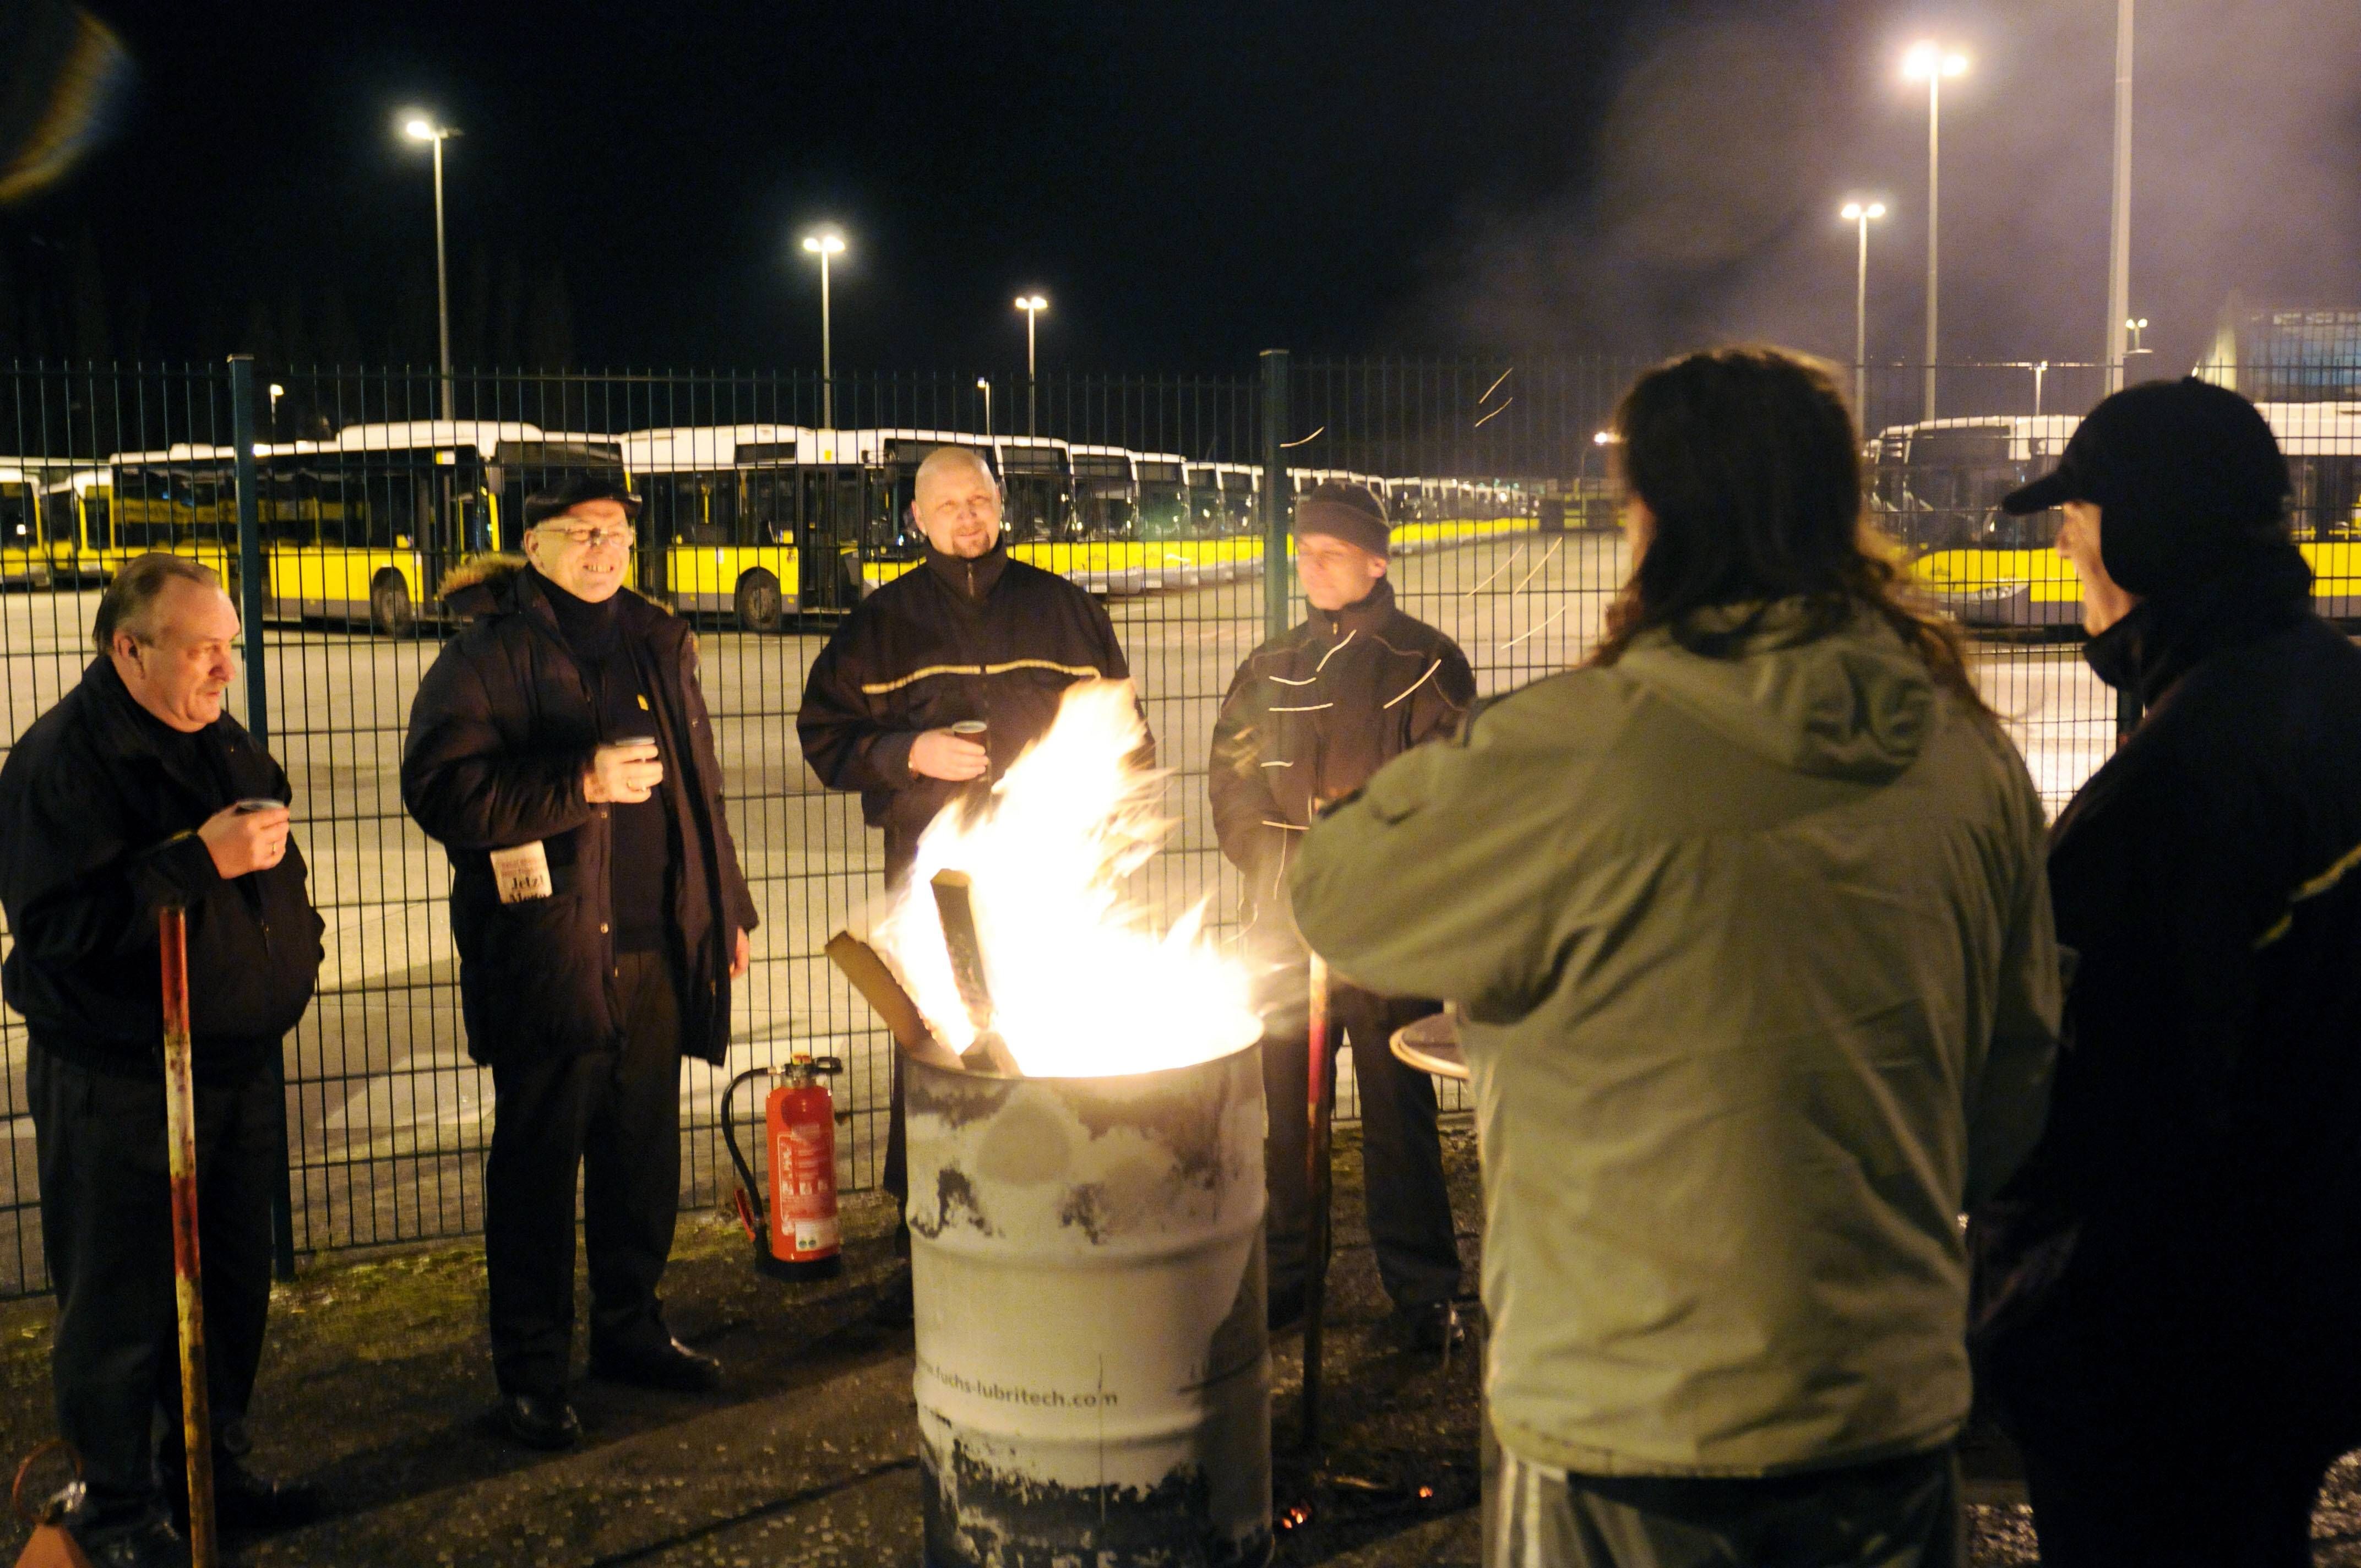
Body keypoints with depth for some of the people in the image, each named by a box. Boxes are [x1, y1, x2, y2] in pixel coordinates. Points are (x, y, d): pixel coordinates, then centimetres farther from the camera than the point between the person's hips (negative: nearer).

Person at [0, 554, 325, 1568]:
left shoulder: (228, 747, 11)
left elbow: (272, 874, 26)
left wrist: (292, 949, 11)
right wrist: (200, 859, -28)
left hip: (238, 1066, 8)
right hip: (119, 1086, -8)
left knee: (233, 1287, 17)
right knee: (120, 1306, 3)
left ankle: (212, 1466, 34)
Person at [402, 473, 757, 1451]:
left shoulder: (657, 643, 14)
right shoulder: (488, 653, -5)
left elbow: (699, 785, 20)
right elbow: (440, 789, -15)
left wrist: (726, 908, 20)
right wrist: (583, 783, -19)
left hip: (657, 948, 6)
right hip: (547, 953, -5)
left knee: (644, 1149, 14)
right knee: (538, 1160, 3)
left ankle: (631, 1330, 31)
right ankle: (531, 1371, 15)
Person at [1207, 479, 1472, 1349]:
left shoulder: (1426, 663, 3)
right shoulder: (1268, 671, 15)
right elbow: (1231, 786, 12)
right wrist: (1285, 870, -3)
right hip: (1284, 925, 4)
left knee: (1398, 1105, 1)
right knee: (1280, 1103, 7)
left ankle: (1423, 1291, 11)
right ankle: (1281, 1272, 20)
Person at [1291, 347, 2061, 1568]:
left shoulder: (1578, 753, -20)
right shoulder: (1973, 759, -3)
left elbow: (1341, 896, -5)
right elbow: (2015, 1085, 6)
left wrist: (1441, 768, 13)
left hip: (1631, 1437, -5)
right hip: (1900, 1409, 5)